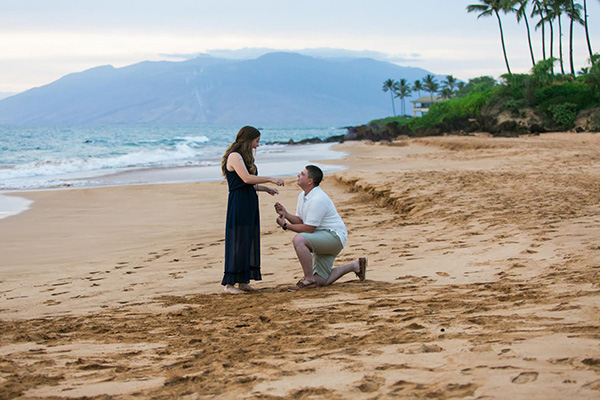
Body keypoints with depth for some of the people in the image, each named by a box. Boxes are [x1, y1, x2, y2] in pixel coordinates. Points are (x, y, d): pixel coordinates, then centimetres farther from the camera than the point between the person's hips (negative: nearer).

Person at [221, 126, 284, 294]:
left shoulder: (244, 157, 20)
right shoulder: (234, 156, -10)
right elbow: (246, 179, -21)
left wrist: (266, 189, 17)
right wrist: (270, 179, -17)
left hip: (249, 204, 10)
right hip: (238, 205, -10)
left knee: (249, 241, 7)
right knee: (238, 241, -9)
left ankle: (243, 280, 11)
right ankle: (229, 283, -5)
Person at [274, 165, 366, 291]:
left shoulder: (318, 200, -23)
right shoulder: (302, 196, 8)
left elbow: (308, 228, -22)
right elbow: (300, 221, 9)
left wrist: (285, 225, -16)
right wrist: (285, 214, -7)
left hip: (334, 236, -10)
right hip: (322, 240, 10)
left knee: (299, 239, -33)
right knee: (321, 281, 8)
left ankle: (309, 279, -24)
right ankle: (355, 265, 26)